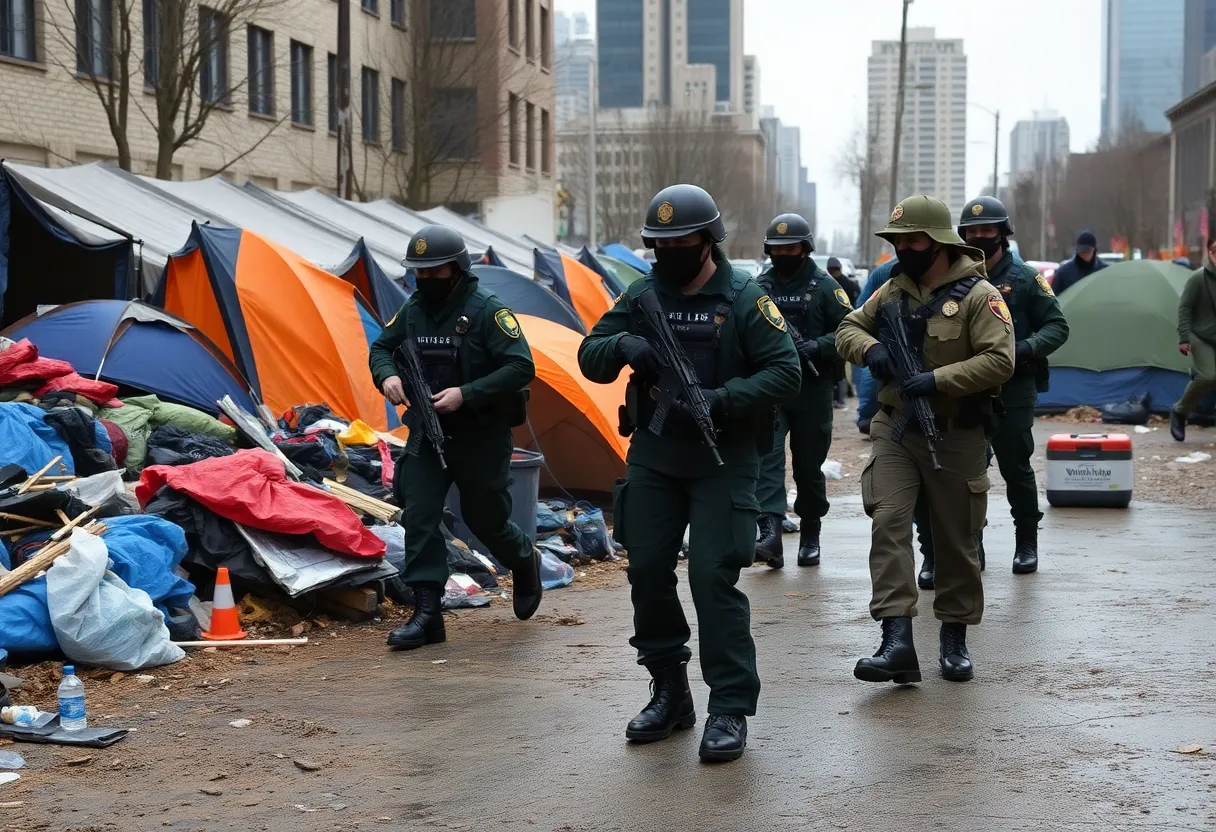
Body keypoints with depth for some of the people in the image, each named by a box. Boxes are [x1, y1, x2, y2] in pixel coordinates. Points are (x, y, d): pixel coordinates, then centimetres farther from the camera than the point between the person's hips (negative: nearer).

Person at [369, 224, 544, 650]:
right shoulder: (412, 310, 3)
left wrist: (466, 394, -28)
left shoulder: (487, 311, -15)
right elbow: (381, 348, 17)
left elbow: (521, 367, -20)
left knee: (485, 518, 9)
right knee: (419, 516, -7)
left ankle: (525, 561, 43)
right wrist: (387, 376, -8)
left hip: (481, 436, -4)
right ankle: (426, 614, -6)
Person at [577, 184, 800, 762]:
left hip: (722, 463, -5)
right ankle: (670, 692, 23)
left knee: (714, 577, -11)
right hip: (652, 459, 5)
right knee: (647, 571, 6)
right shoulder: (642, 295, 6)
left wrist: (721, 400, -24)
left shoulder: (744, 299, -7)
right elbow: (589, 359, 6)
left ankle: (730, 710, -3)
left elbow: (785, 371, -11)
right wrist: (622, 345, -17)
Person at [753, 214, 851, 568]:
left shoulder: (824, 286, 1)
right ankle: (771, 534, -24)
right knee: (767, 457, -15)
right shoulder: (761, 287, 9)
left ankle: (810, 537, 22)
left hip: (813, 391, -1)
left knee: (809, 466, 7)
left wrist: (817, 346, -18)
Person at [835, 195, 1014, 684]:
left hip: (957, 438, -4)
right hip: (896, 432, 4)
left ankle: (954, 639, 25)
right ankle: (897, 642, -20)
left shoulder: (978, 295, -9)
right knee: (889, 524, -13)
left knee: (956, 539, 7)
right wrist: (869, 348, -6)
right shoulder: (894, 291, 9)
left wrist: (939, 379, -25)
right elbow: (848, 329, 17)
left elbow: (1000, 361, -17)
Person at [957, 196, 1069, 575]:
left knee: (1016, 468, 0)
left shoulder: (1025, 278, 0)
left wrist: (1025, 350, -18)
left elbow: (1057, 327, 0)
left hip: (1013, 392, -3)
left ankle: (1027, 543, 13)